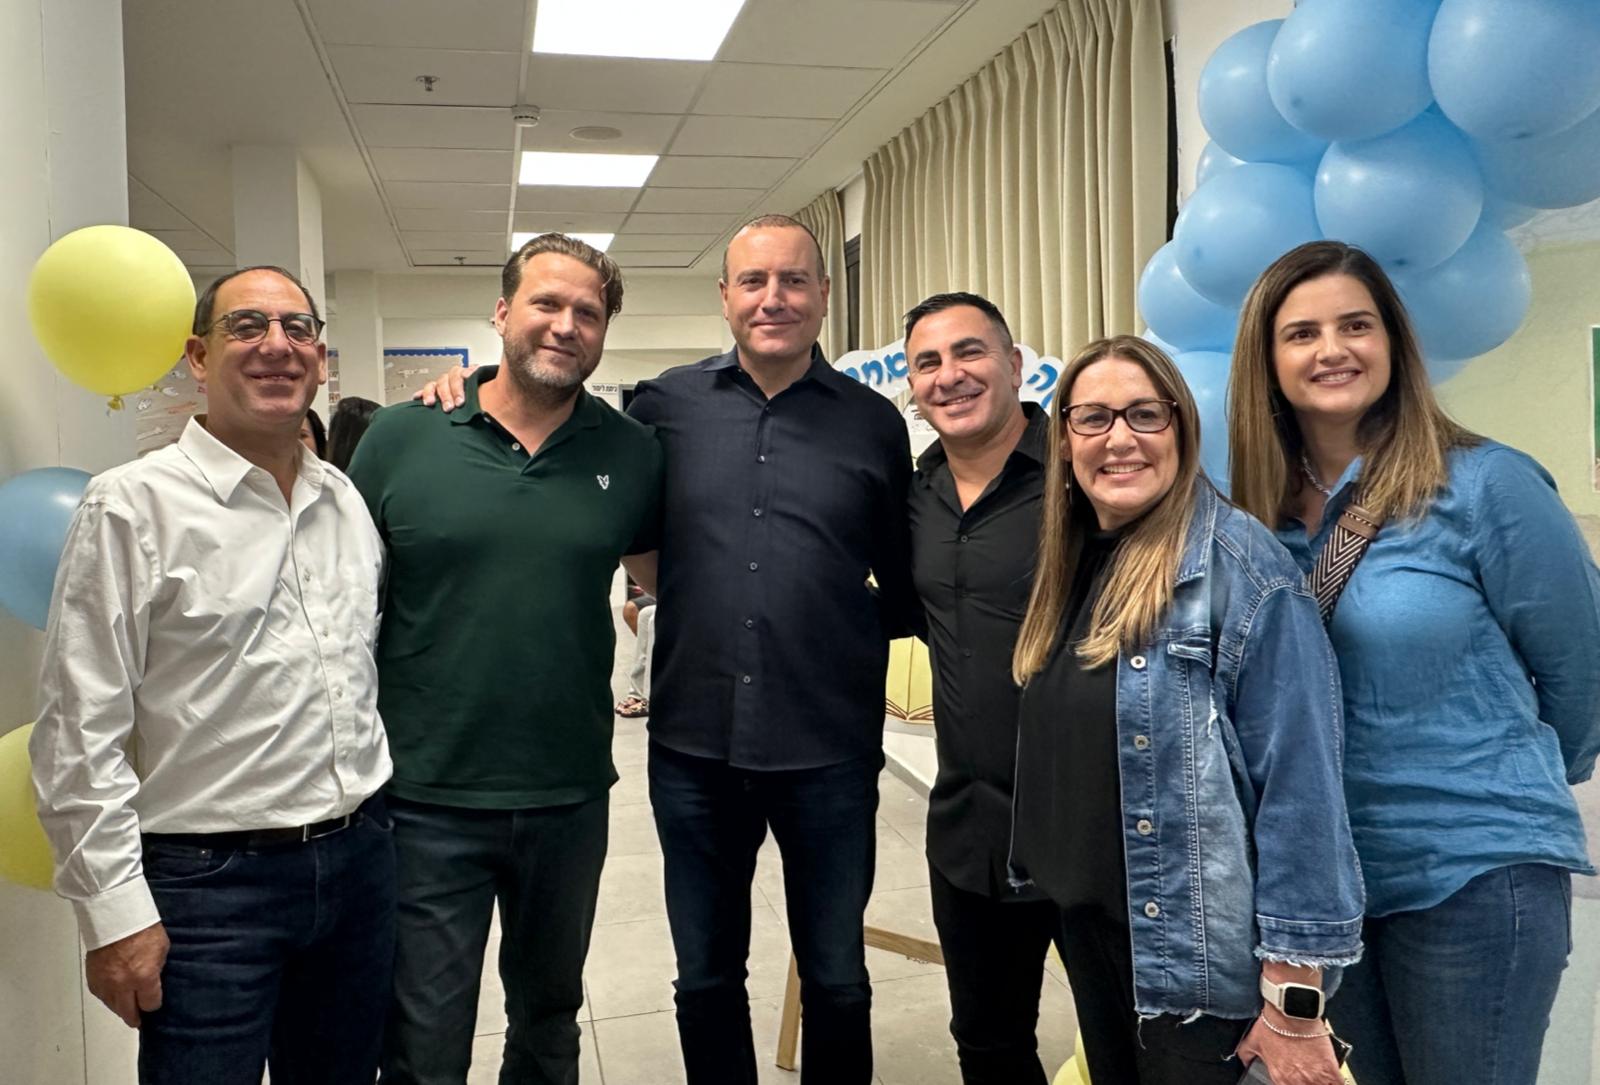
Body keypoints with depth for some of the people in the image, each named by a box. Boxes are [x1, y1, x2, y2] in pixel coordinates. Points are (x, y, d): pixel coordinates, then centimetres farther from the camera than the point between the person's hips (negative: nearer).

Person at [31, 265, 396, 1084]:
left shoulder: (350, 501, 8)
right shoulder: (133, 505, -9)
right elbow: (80, 733, -10)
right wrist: (115, 911, -12)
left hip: (360, 859, 6)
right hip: (208, 881, -5)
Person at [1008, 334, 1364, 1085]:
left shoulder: (1240, 566, -16)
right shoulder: (1073, 565, 6)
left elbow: (1300, 787, -19)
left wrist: (1295, 1001, -19)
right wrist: (1054, 878, 14)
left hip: (1200, 957, -7)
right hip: (1087, 930, 7)